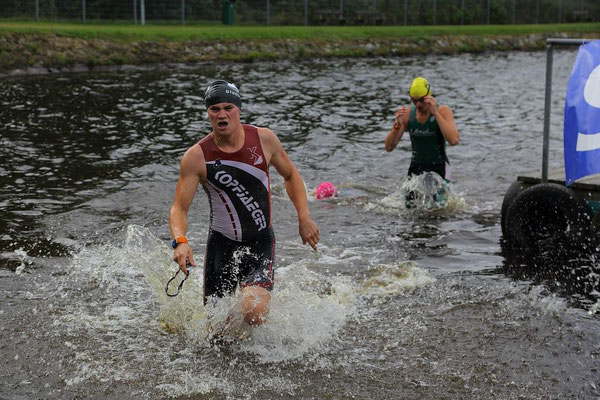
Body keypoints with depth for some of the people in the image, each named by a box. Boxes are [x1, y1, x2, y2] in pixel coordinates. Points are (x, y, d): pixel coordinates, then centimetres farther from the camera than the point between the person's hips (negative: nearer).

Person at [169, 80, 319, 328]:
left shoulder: (264, 139, -6)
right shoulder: (196, 156, -12)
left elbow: (290, 175, 11)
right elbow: (179, 208, -13)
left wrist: (304, 217, 1)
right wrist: (180, 242, -32)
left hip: (261, 243, 0)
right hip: (221, 245, 0)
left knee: (253, 313, -22)